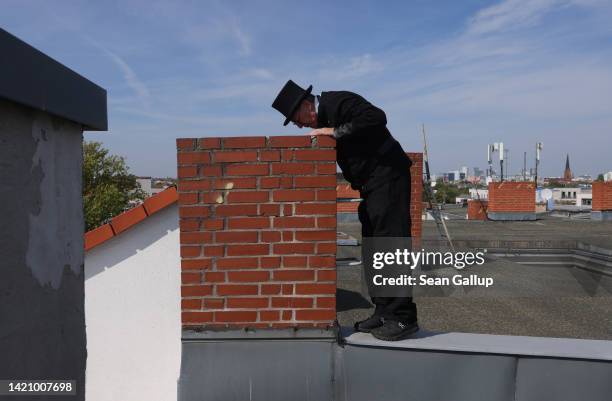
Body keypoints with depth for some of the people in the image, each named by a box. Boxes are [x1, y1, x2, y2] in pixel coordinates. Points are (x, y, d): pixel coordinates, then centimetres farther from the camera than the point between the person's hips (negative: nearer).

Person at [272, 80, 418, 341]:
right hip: (371, 185, 10)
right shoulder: (323, 118, 14)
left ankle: (403, 318, -3)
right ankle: (384, 311, 17)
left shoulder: (339, 101, -12)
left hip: (388, 176, -10)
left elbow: (376, 117, -25)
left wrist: (336, 131, -21)